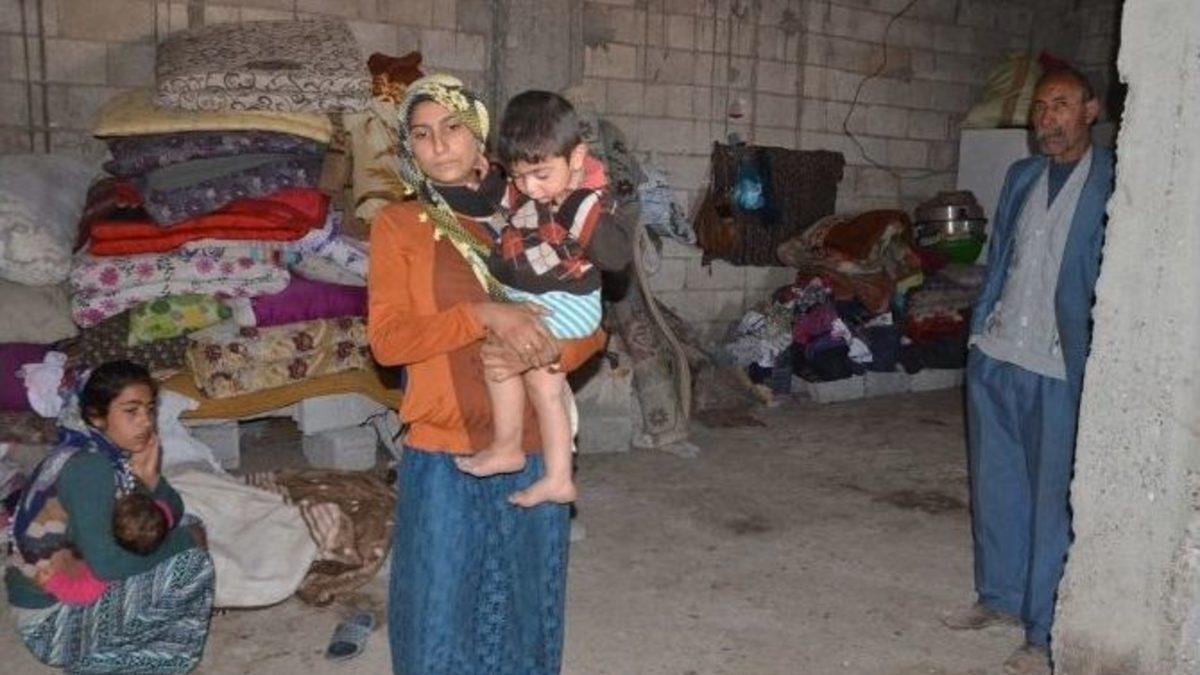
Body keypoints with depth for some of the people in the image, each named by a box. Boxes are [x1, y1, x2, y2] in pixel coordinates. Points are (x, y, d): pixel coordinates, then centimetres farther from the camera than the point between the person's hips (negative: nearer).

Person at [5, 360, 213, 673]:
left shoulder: (113, 454, 0)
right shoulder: (89, 466, -26)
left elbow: (174, 513, 5)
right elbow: (106, 564, -32)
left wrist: (148, 476, -16)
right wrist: (186, 537, -19)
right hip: (51, 616, -9)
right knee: (190, 564, -19)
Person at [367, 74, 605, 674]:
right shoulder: (398, 225, -2)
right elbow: (387, 339, -13)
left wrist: (539, 352, -16)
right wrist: (484, 315, -24)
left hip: (533, 452, 3)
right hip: (444, 453, -2)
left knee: (526, 606, 16)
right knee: (442, 610, 8)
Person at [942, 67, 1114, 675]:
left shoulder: (1113, 183, -8)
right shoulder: (1021, 176, 11)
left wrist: (1093, 367, -16)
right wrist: (979, 328, 13)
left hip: (1060, 370, -6)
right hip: (995, 357, 6)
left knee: (1052, 501, 1)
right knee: (996, 486, 16)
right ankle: (1000, 596, 32)